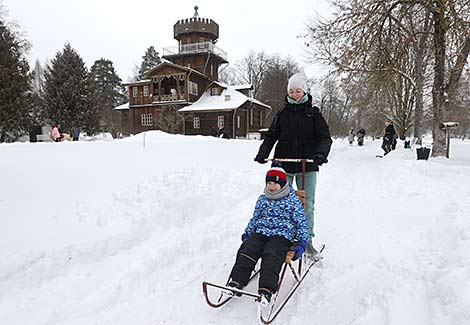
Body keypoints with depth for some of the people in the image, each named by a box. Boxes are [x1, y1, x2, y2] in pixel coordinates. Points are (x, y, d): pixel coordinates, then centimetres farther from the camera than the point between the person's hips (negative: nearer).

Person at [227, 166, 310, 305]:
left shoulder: (293, 200, 8)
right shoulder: (262, 199, 20)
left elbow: (302, 224, 8)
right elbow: (254, 219, 27)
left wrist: (302, 244, -4)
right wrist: (247, 234, 12)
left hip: (282, 235, -4)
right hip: (260, 233, 4)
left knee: (271, 256, -32)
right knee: (247, 249, -25)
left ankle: (266, 290, -41)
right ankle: (236, 282, -27)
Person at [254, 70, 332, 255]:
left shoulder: (313, 113, 3)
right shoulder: (282, 114, 8)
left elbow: (325, 137, -4)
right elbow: (271, 136, 6)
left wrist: (321, 153, -24)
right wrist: (263, 153, -11)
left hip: (307, 166, -1)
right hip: (284, 165, 1)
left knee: (307, 204, 5)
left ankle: (307, 240, 20)